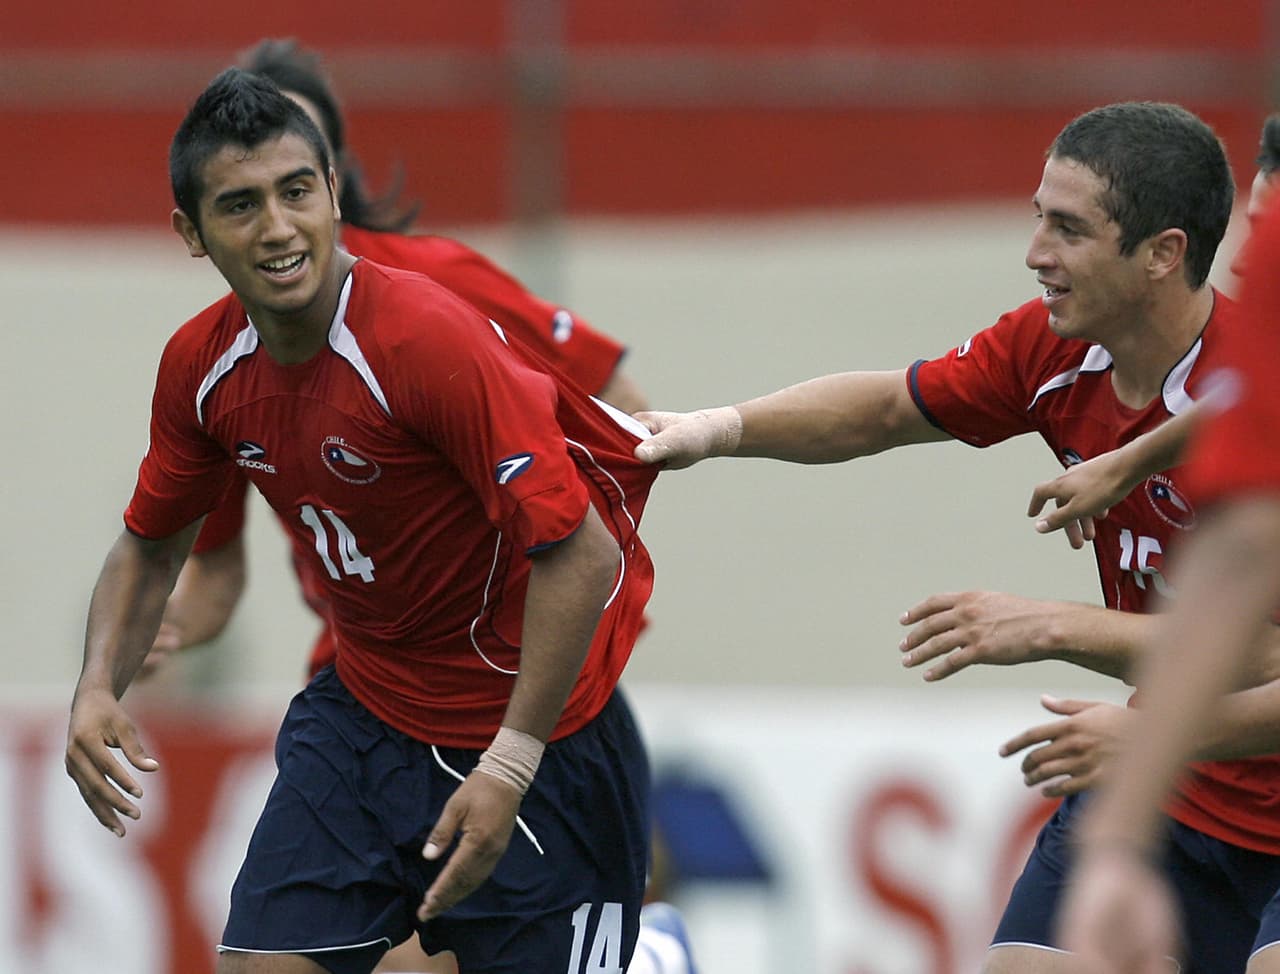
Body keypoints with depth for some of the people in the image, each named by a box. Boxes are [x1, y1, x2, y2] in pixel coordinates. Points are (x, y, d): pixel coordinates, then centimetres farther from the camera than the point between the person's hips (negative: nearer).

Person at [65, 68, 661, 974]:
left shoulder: (428, 338, -25)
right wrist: (99, 687, -7)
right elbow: (149, 547, 12)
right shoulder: (200, 364, -5)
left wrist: (510, 766, -30)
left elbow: (579, 555, -26)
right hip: (360, 716, 5)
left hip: (534, 735, -5)